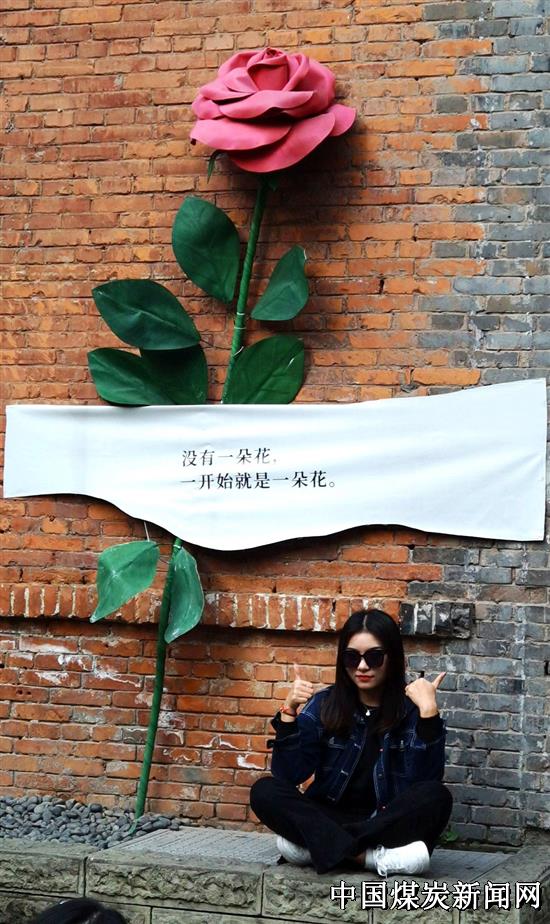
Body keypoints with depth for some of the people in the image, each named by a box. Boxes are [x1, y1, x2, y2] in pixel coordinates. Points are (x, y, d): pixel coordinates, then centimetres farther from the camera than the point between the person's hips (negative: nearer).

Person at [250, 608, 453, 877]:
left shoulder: (411, 708, -5)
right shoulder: (323, 704, 1)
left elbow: (426, 782, -18)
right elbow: (287, 776, -6)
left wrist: (429, 712, -27)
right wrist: (289, 711, -18)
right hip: (330, 818, 2)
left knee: (437, 797, -30)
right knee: (264, 791, -22)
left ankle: (317, 846, -29)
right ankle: (373, 856, -32)